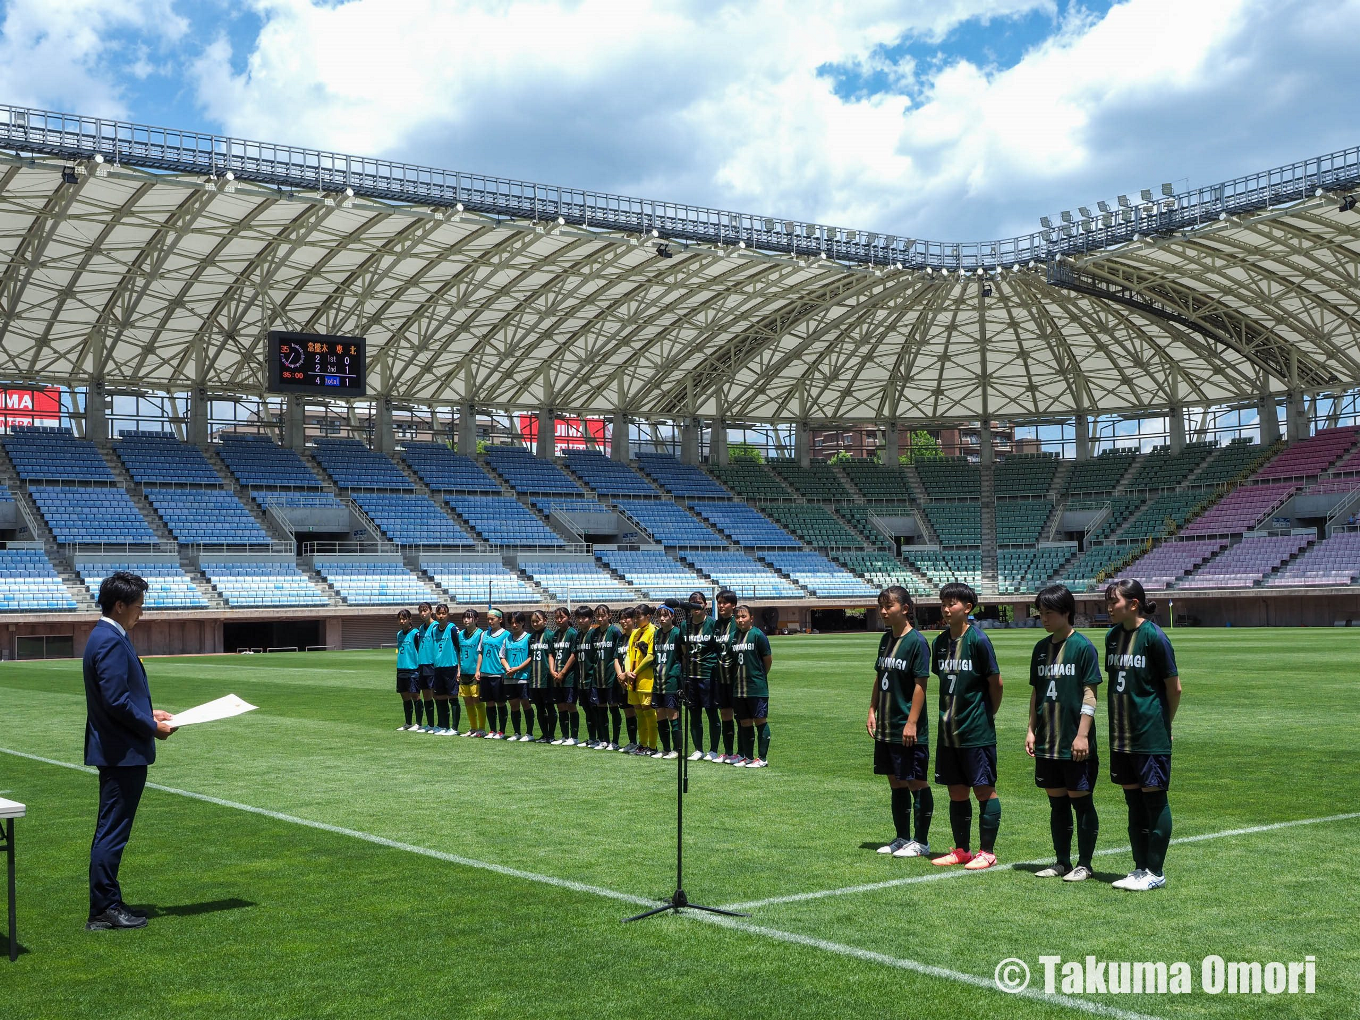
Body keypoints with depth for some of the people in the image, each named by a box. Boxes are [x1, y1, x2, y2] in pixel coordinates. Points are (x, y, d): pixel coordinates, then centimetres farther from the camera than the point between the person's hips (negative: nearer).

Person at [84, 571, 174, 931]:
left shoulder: (105, 637, 14)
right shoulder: (111, 642, -19)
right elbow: (116, 701, -24)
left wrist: (149, 713, 14)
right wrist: (152, 728, -14)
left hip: (116, 752, 11)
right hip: (123, 753, -11)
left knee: (111, 832, 16)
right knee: (111, 833, -4)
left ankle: (107, 904, 24)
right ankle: (104, 910, 2)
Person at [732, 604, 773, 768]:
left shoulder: (758, 635, -8)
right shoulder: (735, 635, 8)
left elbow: (768, 659, -3)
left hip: (757, 688, -6)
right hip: (739, 688, 6)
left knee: (760, 721, 0)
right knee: (745, 722, 11)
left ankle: (762, 758, 4)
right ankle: (748, 757, 18)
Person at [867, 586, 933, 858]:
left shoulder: (917, 641, -13)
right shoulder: (886, 639, 11)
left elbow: (920, 684, -16)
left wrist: (911, 723, -19)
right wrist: (872, 711, 11)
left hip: (908, 730, -8)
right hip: (886, 728, 8)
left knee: (916, 784, 0)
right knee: (895, 782, 14)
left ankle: (921, 842, 9)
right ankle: (902, 837, 24)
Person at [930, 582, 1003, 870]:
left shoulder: (977, 640, -12)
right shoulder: (941, 641, 8)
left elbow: (996, 682, -6)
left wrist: (988, 714, 4)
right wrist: (948, 714, 13)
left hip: (977, 731, -6)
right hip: (949, 729, 7)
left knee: (984, 790, 1)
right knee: (956, 792, 12)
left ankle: (987, 852, 9)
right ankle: (961, 850, 21)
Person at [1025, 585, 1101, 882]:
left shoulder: (1083, 647, -8)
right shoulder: (1041, 648, 10)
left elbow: (1090, 694, -10)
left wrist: (1082, 734, -15)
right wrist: (1032, 730, 11)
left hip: (1075, 744, -6)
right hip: (1047, 744, 6)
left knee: (1081, 801, 2)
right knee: (1056, 802, 12)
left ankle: (1084, 865, 10)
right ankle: (1062, 862, 21)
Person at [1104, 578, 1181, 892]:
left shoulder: (1153, 636, -12)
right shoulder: (1113, 636, 8)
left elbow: (1174, 688, -6)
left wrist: (1162, 724, 3)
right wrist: (1119, 722, 13)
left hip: (1151, 736, -7)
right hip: (1122, 734, 7)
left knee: (1154, 798, 0)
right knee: (1133, 799, 12)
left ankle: (1156, 872, 8)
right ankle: (1140, 868, 21)